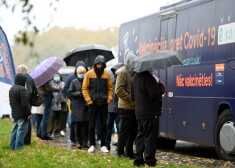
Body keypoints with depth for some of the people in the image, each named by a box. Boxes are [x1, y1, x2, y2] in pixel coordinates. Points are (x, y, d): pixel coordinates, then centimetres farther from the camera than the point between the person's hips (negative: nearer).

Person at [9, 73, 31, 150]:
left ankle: (12, 146, 16)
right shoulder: (22, 89, -18)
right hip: (22, 115, -9)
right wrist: (28, 113, -14)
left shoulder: (11, 89, 12)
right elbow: (25, 104, -20)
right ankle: (18, 146, -3)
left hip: (14, 114, 9)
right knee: (21, 130, -3)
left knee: (14, 130, 13)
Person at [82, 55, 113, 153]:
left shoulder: (107, 74, 5)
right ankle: (92, 145, 11)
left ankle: (103, 145, 11)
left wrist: (109, 99, -2)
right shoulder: (89, 74, 0)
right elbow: (85, 88, 1)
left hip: (104, 103, 2)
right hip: (93, 103, -1)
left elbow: (110, 88, 10)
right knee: (92, 125, 3)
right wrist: (89, 100, -7)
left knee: (104, 125, 4)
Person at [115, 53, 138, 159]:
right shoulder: (123, 72, -9)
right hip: (126, 107, -9)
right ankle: (120, 152, 5)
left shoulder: (133, 73, 18)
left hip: (134, 107, 9)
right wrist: (131, 99, -19)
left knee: (134, 129, 11)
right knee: (125, 129, -3)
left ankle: (129, 151, 19)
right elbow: (119, 90, -18)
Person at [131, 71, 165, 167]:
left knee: (141, 136, 14)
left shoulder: (135, 78, 11)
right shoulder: (147, 77, -19)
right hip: (150, 113, -9)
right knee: (150, 137, -2)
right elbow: (155, 94, -22)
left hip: (139, 113, 9)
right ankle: (149, 161, -1)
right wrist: (160, 85, -4)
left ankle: (138, 159, 15)